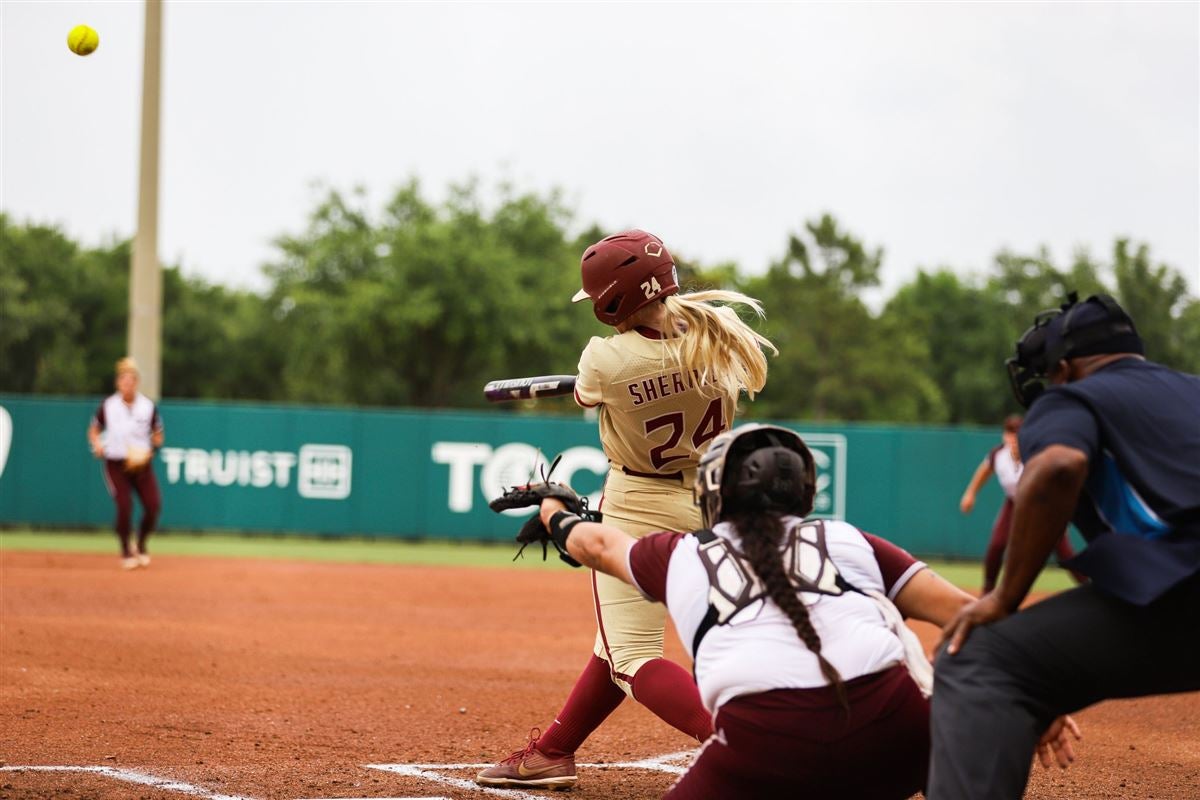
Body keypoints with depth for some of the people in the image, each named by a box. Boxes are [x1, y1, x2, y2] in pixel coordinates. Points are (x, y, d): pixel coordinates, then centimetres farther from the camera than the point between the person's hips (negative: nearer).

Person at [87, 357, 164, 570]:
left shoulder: (148, 406, -2)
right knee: (125, 506, -14)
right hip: (116, 463, -1)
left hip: (141, 463, 1)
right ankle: (126, 552, 7)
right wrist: (97, 445, -12)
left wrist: (151, 449, -11)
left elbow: (157, 435, 8)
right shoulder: (108, 406, -3)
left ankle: (141, 545, 18)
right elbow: (94, 430, 9)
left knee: (153, 505, -9)